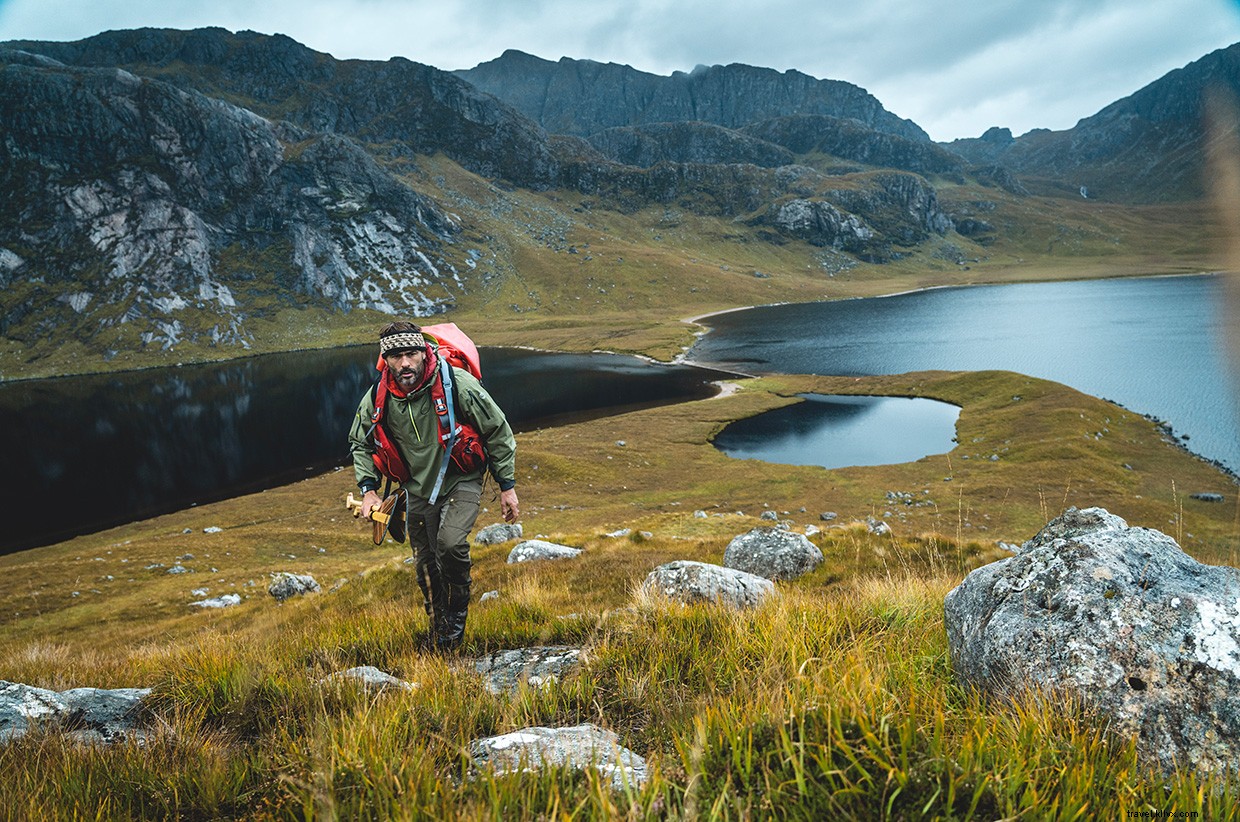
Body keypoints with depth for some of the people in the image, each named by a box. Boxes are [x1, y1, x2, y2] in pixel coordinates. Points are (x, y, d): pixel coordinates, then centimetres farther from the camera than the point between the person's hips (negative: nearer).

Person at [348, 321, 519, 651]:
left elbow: (498, 430, -10)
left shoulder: (457, 384, -21)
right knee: (426, 568, 10)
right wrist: (368, 488, -4)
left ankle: (459, 606, 1)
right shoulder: (376, 399, -11)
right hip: (418, 490, 4)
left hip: (461, 483, -3)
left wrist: (507, 486, -7)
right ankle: (439, 630, 36)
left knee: (450, 543, -28)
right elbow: (360, 443, 10)